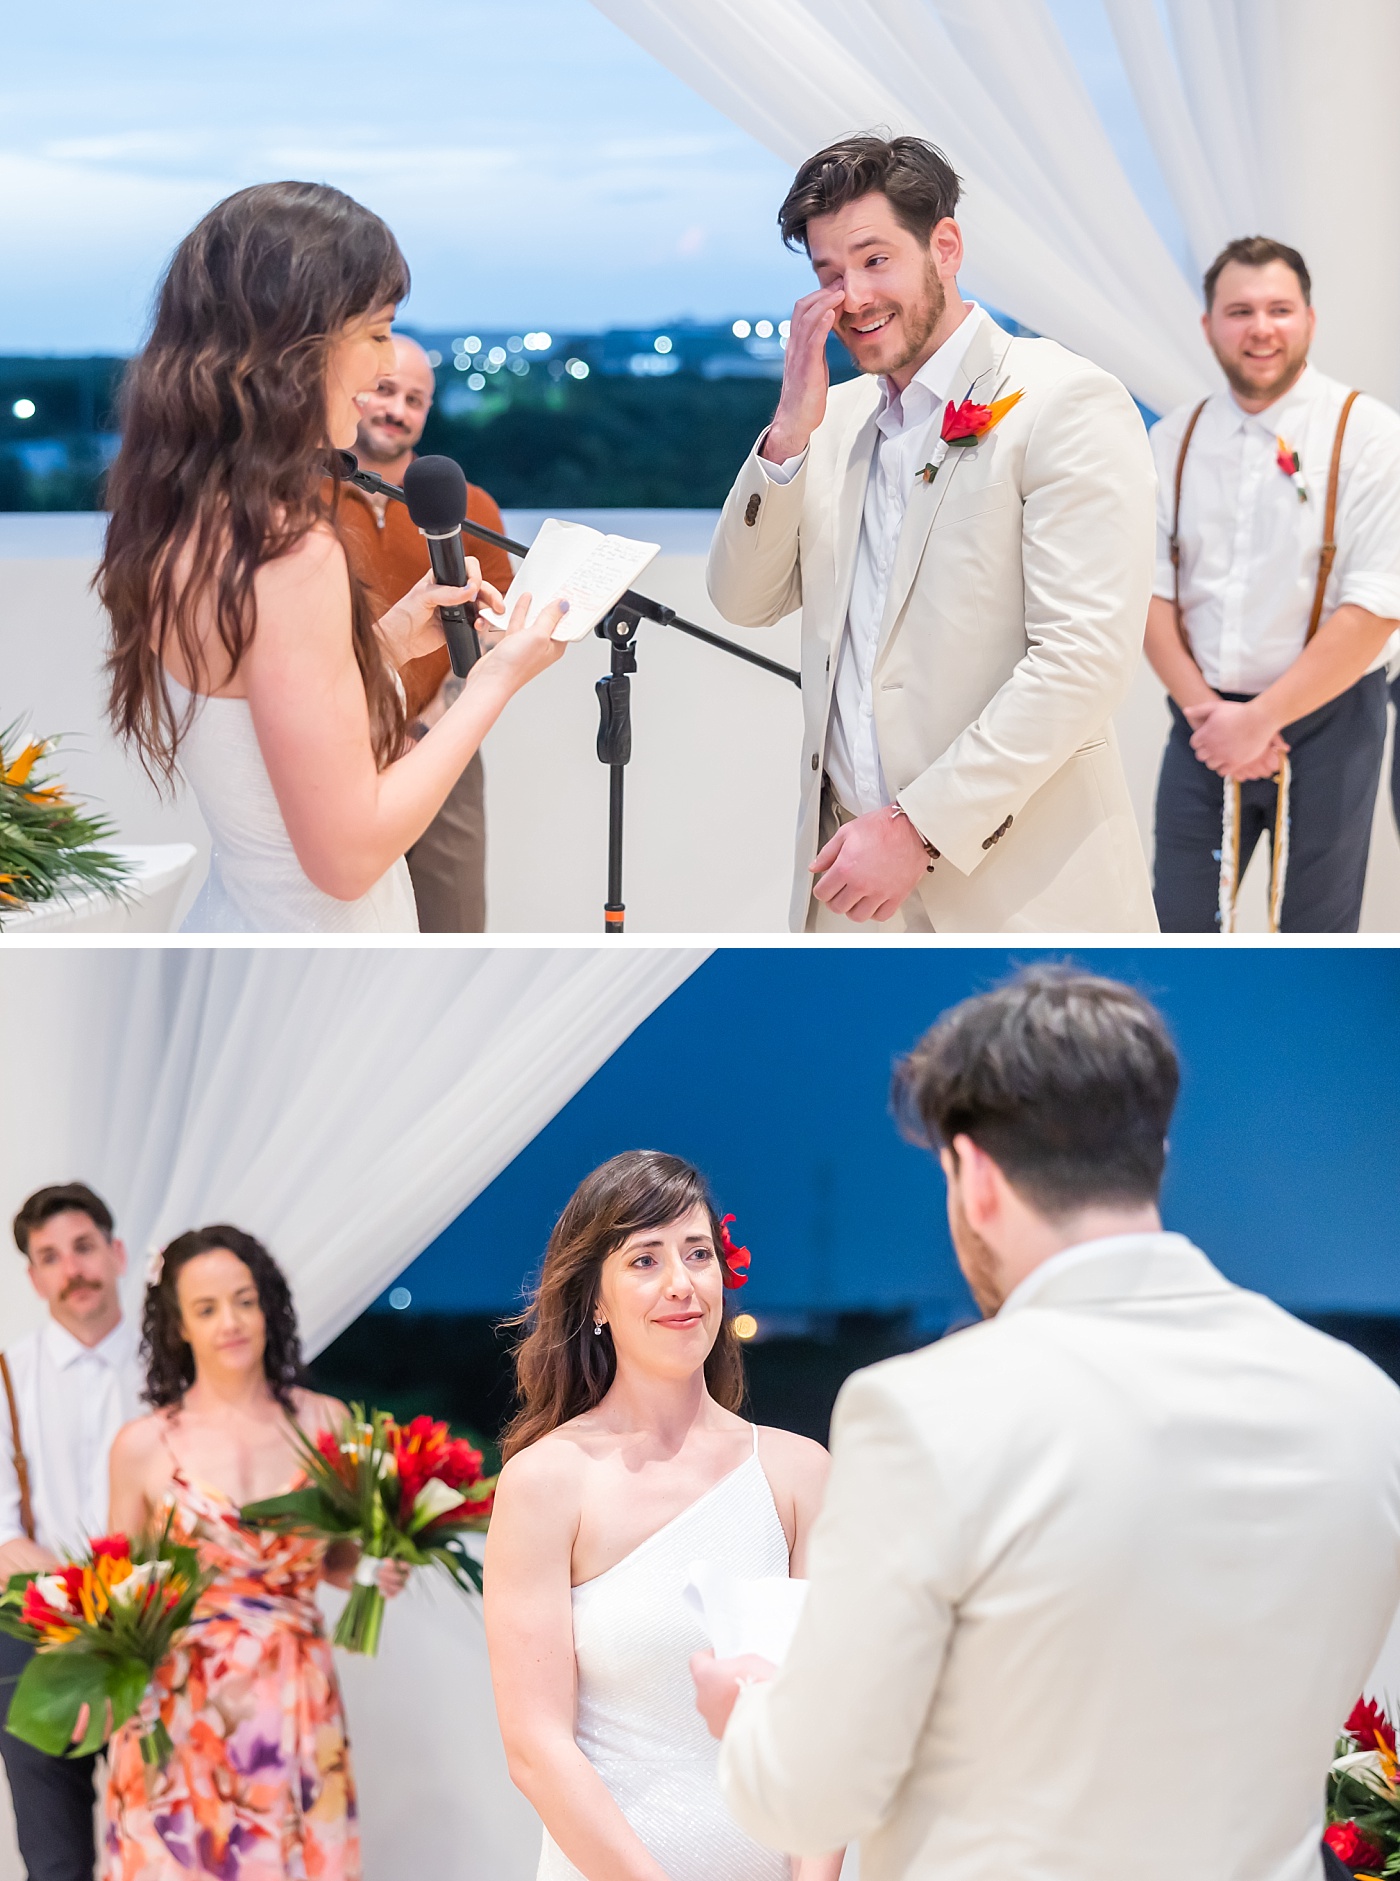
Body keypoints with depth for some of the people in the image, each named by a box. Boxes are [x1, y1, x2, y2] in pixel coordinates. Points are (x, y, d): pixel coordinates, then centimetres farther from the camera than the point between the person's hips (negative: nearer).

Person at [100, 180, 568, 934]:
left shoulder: (177, 519, 2)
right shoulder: (287, 552, -24)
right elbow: (348, 853, -23)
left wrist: (389, 639, 8)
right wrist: (496, 678, -14)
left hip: (235, 916, 8)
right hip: (314, 939, -8)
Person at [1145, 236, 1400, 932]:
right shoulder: (1172, 443, 5)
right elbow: (1151, 593, 3)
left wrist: (1261, 720, -15)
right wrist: (1205, 710, -11)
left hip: (1325, 720, -3)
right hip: (1205, 720, 4)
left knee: (1315, 930, 7)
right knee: (1180, 928, 8)